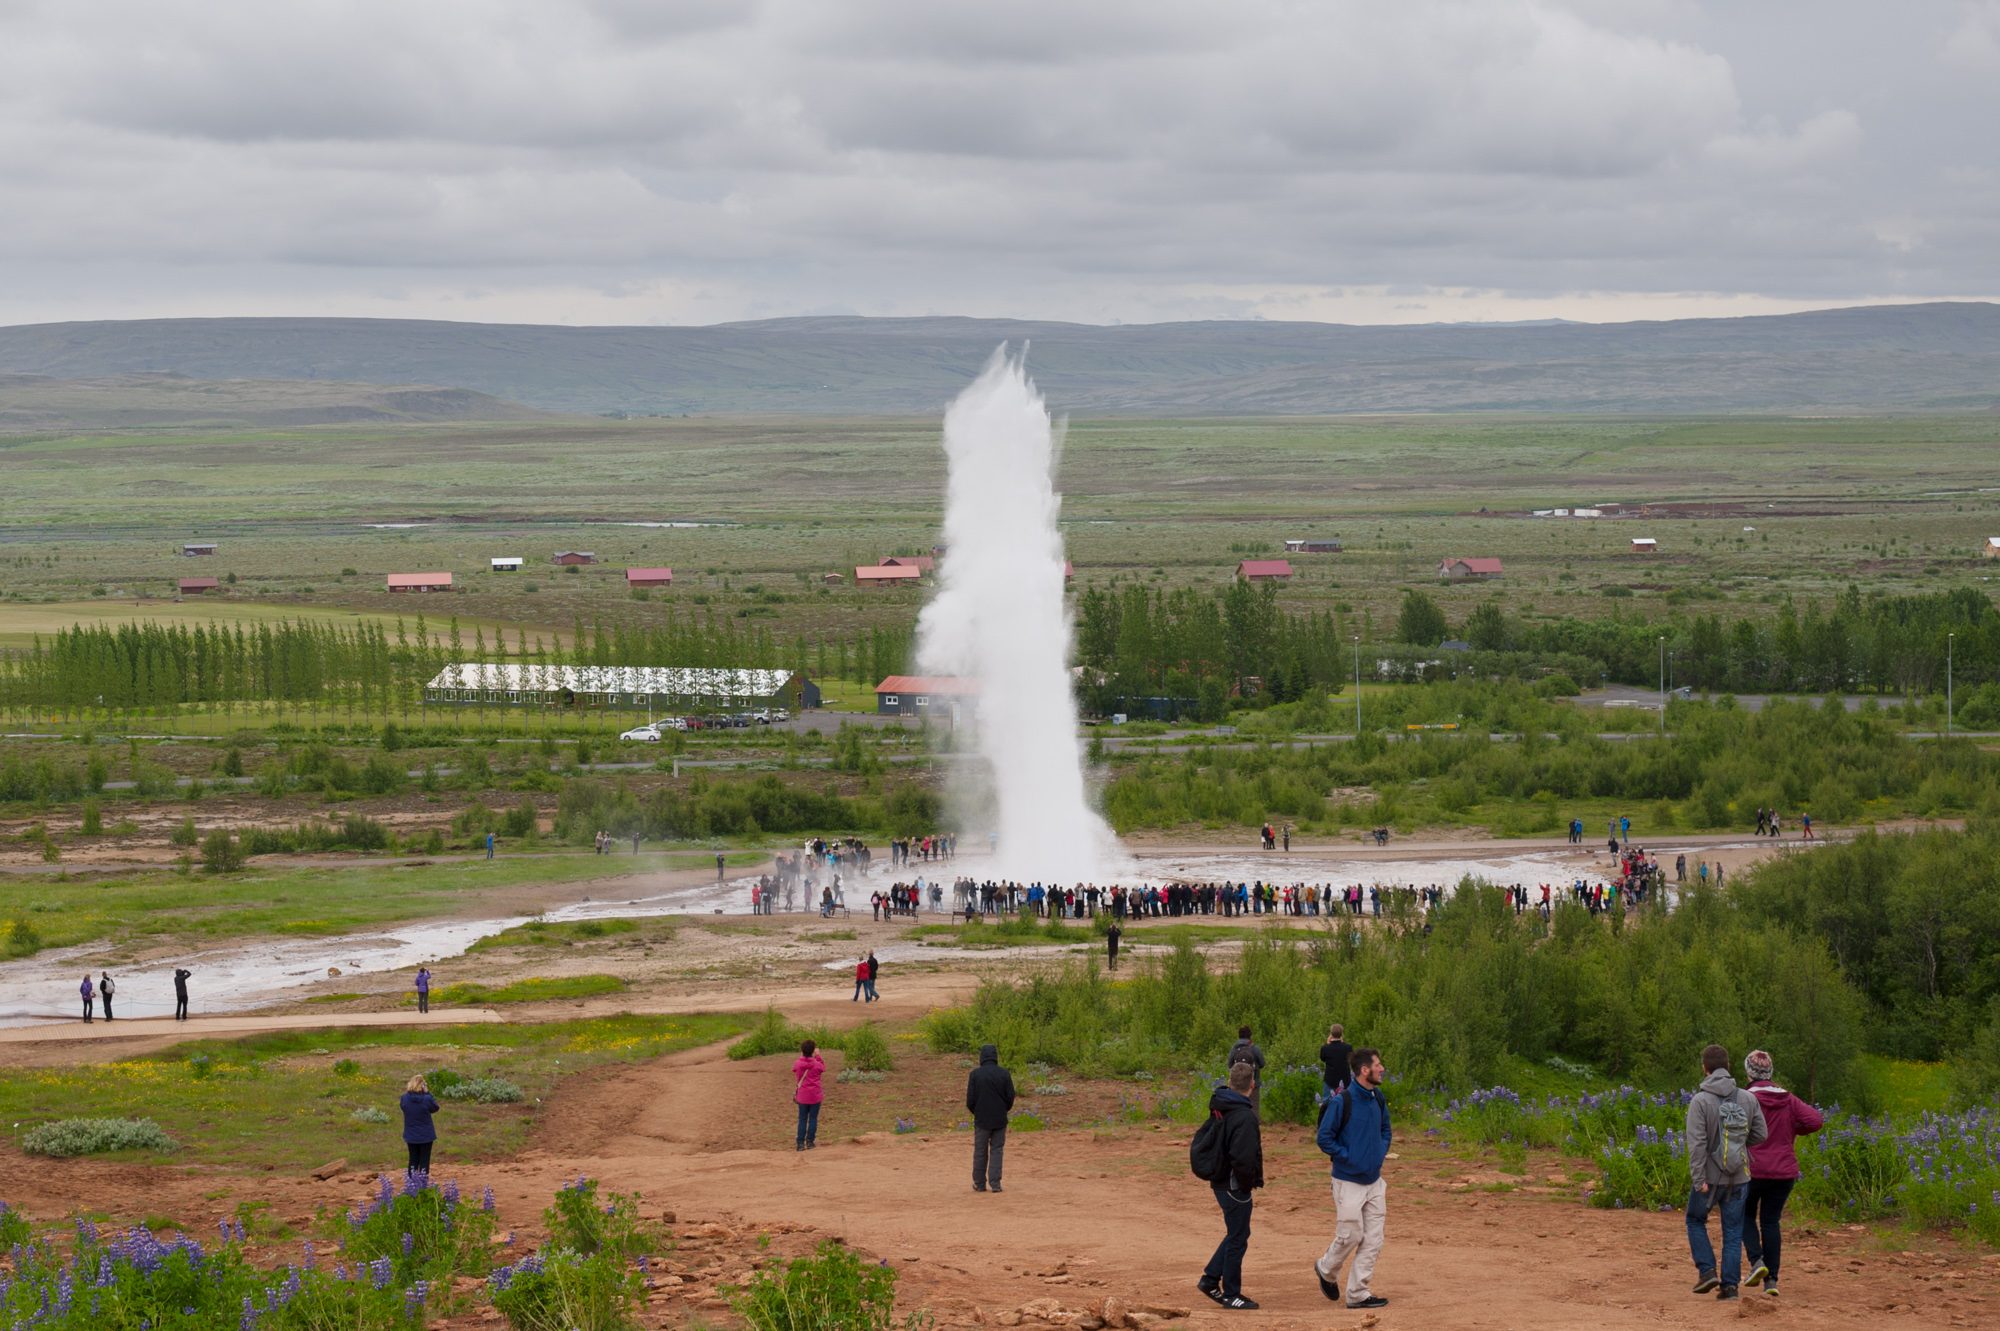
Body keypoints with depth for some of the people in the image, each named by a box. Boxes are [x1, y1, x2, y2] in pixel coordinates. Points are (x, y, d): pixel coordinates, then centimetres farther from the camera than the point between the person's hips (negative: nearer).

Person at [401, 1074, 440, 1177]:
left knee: (413, 1160, 17)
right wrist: (427, 1093, -6)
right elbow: (435, 1108, -3)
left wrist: (407, 1092, 0)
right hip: (426, 1136, -3)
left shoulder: (405, 1098, -14)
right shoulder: (427, 1099, -22)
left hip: (411, 1136, 3)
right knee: (424, 1161, 9)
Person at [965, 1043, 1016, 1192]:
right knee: (997, 1151, 6)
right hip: (1000, 1119, 1)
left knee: (980, 1152, 9)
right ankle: (995, 1183, -2)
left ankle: (980, 1184, 14)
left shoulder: (975, 1074, -8)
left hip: (982, 1119, -1)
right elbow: (1010, 1097, -1)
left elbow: (970, 1098, -6)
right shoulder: (1004, 1074, -4)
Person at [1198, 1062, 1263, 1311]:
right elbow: (1243, 1157, -28)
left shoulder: (1218, 1106, 6)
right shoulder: (1244, 1116, -23)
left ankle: (1210, 1278, 24)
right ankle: (1231, 1294, 12)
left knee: (1237, 1234, 22)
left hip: (1221, 1182, 9)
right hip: (1235, 1186, -9)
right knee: (1238, 1238, 3)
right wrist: (1249, 1181, -13)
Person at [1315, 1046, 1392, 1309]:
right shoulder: (1342, 1102, -17)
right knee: (1350, 1236, -2)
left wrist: (1381, 1152, 5)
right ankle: (1326, 1270, 28)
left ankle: (1358, 1293, 12)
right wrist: (1349, 1158, -15)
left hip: (1374, 1180, 7)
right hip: (1349, 1181, -7)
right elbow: (1324, 1138, -13)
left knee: (1373, 1240, 4)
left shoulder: (1378, 1098, 5)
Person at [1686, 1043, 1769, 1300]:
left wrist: (1698, 1179, -17)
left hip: (1710, 1177, -3)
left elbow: (1697, 1143, -18)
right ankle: (1730, 1284, 7)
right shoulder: (1748, 1099, -2)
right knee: (1733, 1232, 10)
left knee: (1696, 1221, 19)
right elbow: (1761, 1134, 3)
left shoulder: (1700, 1101, -14)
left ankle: (1707, 1271, 7)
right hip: (1739, 1177, 3)